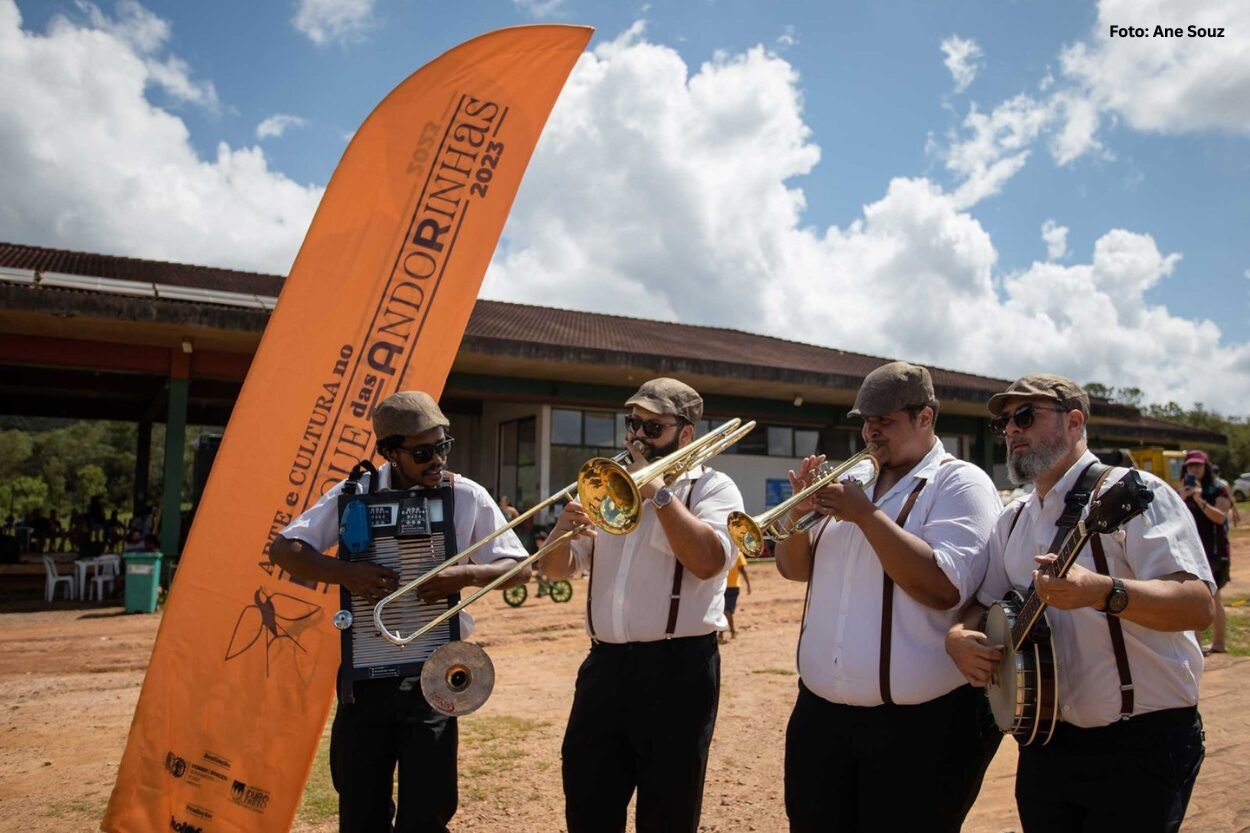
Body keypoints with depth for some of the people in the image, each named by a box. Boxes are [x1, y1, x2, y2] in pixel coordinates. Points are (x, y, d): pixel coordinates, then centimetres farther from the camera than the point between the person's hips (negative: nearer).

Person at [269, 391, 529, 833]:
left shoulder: (469, 497, -6)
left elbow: (519, 567, -2)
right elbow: (282, 549, -8)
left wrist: (468, 574, -22)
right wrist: (345, 572, -24)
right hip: (366, 675, 1)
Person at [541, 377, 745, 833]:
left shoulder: (713, 488, -2)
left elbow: (708, 561, -21)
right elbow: (556, 569, 7)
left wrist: (660, 493, -17)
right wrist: (562, 531, -14)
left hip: (677, 667, -4)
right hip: (604, 665, 5)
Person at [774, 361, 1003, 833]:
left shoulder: (960, 483, -7)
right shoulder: (852, 481, 12)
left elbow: (944, 588, -21)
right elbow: (794, 569, 13)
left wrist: (865, 514, -20)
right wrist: (799, 514, -6)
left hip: (919, 724, -6)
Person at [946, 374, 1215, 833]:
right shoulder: (1013, 520, 9)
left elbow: (1198, 606, -23)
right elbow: (984, 602, 15)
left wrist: (1103, 592, -40)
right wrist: (959, 634, -8)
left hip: (1141, 742, -6)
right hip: (1045, 740, 6)